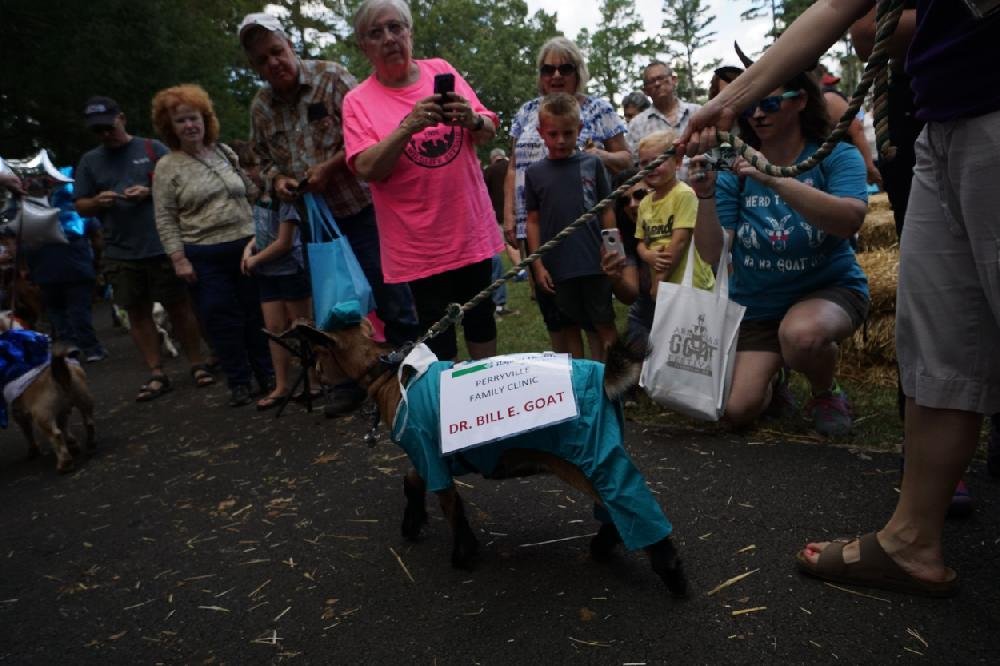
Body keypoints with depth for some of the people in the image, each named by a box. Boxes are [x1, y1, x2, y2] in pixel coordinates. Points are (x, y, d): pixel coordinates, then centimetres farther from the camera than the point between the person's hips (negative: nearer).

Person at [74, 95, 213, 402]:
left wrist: (150, 191, -14)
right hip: (120, 253, 3)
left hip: (163, 247, -3)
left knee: (179, 306, 2)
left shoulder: (153, 148, 4)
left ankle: (197, 365, 11)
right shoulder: (89, 161, 12)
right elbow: (81, 207, 12)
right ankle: (157, 374, 12)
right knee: (137, 312, 6)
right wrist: (97, 202, -9)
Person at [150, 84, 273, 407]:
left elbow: (248, 194, 17)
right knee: (222, 321, 1)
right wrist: (178, 259, -10)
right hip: (204, 256, -3)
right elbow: (165, 219, -4)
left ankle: (268, 375, 22)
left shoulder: (225, 152, 10)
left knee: (257, 314, 9)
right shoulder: (167, 167, -1)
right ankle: (238, 383, 14)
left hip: (246, 245, 3)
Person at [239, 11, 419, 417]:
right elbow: (265, 160, 19)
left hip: (362, 209, -5)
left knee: (390, 299, -3)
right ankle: (350, 382, 26)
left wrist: (329, 167, -18)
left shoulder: (331, 78, -7)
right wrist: (276, 180, -3)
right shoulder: (260, 108, 8)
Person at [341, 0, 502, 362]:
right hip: (420, 241, -3)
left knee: (481, 318, 16)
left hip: (471, 228, 3)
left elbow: (488, 132, 5)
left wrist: (471, 120, -18)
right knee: (438, 339, 2)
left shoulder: (442, 70, 3)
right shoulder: (358, 101, -5)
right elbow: (367, 169, -16)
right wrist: (408, 127, -29)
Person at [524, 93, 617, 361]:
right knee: (571, 326, 13)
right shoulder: (535, 173, 3)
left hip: (594, 262, -1)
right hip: (557, 266, 1)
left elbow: (607, 211, 5)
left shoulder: (592, 164, 2)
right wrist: (538, 265, 0)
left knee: (605, 325, 5)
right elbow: (533, 221, 4)